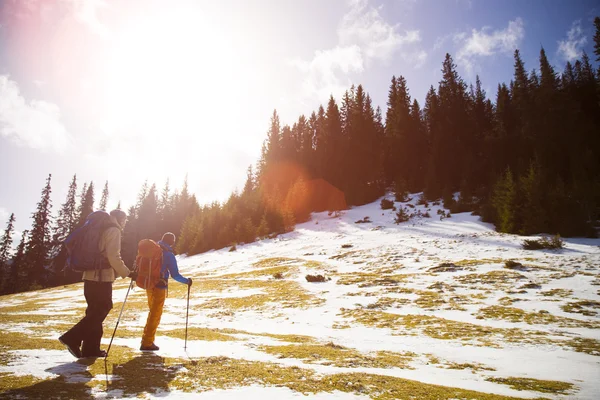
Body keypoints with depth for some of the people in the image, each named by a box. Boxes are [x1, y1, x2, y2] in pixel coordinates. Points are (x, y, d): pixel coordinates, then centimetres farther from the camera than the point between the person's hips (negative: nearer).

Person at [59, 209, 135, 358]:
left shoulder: (101, 230, 21)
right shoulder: (113, 231, -6)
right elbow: (113, 257, -16)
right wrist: (127, 273, -10)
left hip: (91, 276, 9)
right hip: (102, 278, -9)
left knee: (95, 312, 12)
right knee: (99, 312, -3)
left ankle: (91, 348, 11)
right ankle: (72, 338, -5)